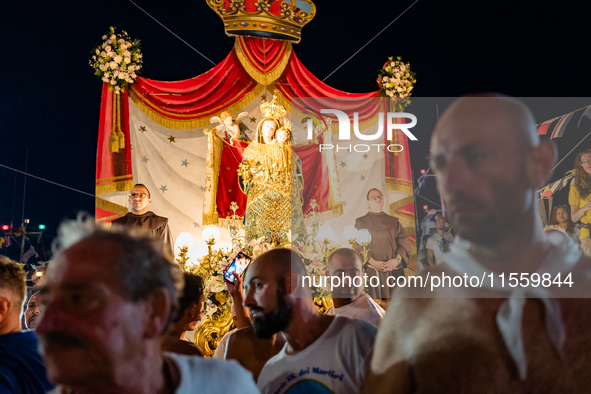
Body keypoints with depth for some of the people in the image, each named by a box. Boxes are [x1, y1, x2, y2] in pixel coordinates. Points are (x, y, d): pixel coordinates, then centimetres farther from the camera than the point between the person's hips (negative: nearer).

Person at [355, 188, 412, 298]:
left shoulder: (393, 222, 15)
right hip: (372, 272, -2)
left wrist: (397, 259, -10)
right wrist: (373, 262, -14)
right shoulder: (361, 222, 7)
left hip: (394, 271, 2)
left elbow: (404, 241, 7)